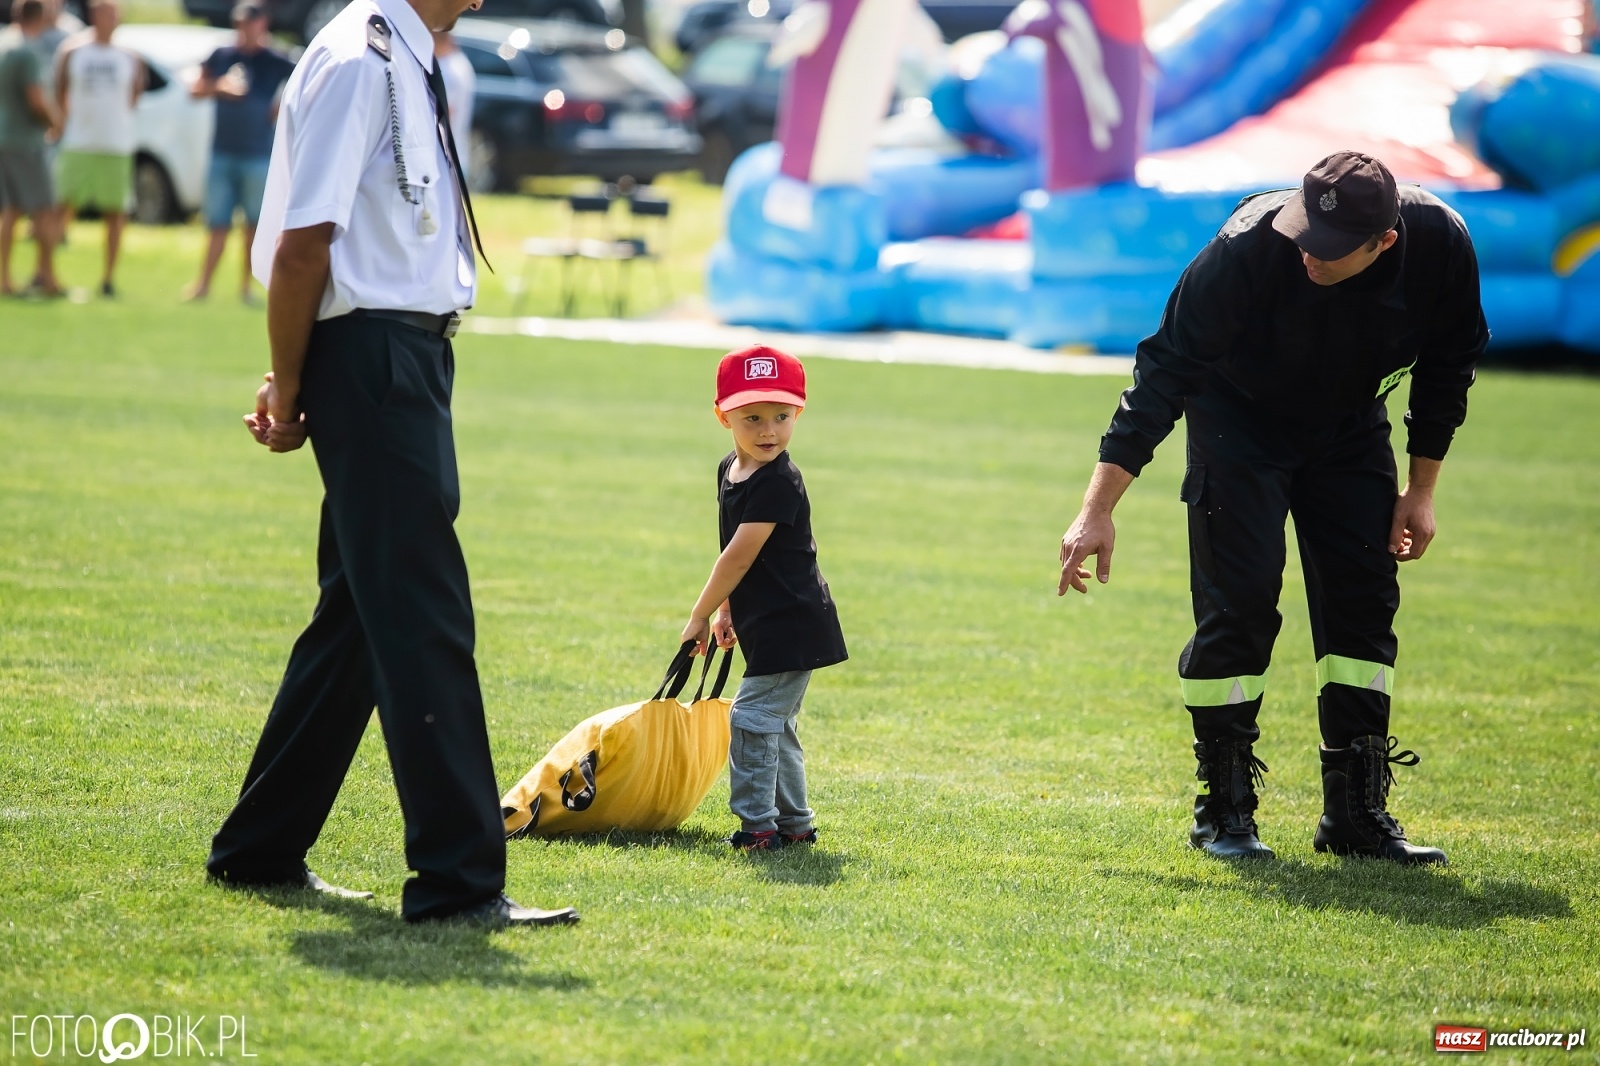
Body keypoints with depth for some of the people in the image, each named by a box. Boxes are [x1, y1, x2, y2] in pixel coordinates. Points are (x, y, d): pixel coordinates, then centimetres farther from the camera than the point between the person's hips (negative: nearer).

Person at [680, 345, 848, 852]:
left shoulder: (779, 484, -21)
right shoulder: (730, 470, 8)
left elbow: (739, 556, -20)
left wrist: (699, 617, -13)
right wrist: (725, 611, 18)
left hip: (791, 625, -10)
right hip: (768, 624, 10)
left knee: (753, 717, -11)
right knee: (775, 724, 16)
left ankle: (758, 825, -6)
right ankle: (794, 824, 25)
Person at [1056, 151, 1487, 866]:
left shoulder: (1441, 245, -27)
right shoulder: (1250, 248, -36)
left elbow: (1447, 366, -7)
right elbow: (1162, 374, -31)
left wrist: (1421, 490, -3)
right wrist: (1098, 510, -33)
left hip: (1350, 429, 4)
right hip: (1240, 423, -3)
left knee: (1364, 603, -2)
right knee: (1238, 606, -12)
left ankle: (1357, 813, 4)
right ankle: (1224, 811, -2)